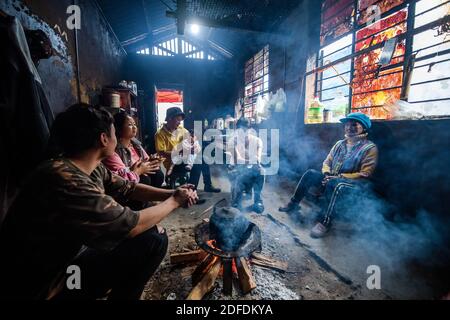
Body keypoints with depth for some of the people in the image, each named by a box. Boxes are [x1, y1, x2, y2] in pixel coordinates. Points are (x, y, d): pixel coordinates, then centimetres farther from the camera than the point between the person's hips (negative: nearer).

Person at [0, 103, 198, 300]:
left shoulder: (90, 168, -5)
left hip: (67, 254, 9)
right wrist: (174, 202, -13)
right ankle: (123, 294, 8)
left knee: (149, 231, 10)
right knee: (154, 239, -18)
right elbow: (132, 225, -28)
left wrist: (171, 193, -3)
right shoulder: (66, 181, -32)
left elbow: (129, 188, 7)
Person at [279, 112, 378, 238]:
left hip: (352, 186, -6)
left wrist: (339, 176, -19)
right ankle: (294, 204, -6)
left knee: (333, 183, -38)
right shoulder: (340, 144, 13)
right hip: (331, 180, 6)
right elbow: (327, 162, 16)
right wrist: (326, 174, -6)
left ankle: (325, 222, -30)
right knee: (310, 173, -18)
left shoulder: (369, 148, -5)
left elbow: (364, 175, -13)